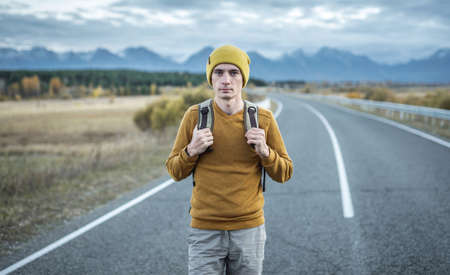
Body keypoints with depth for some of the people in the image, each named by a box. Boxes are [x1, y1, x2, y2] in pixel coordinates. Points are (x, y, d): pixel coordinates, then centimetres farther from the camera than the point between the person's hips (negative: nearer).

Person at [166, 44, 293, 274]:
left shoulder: (264, 119, 0)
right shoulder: (194, 116, -1)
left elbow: (284, 173, 5)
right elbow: (175, 171, 6)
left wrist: (264, 151, -13)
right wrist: (192, 150, -14)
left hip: (249, 230, 1)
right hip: (205, 231, -1)